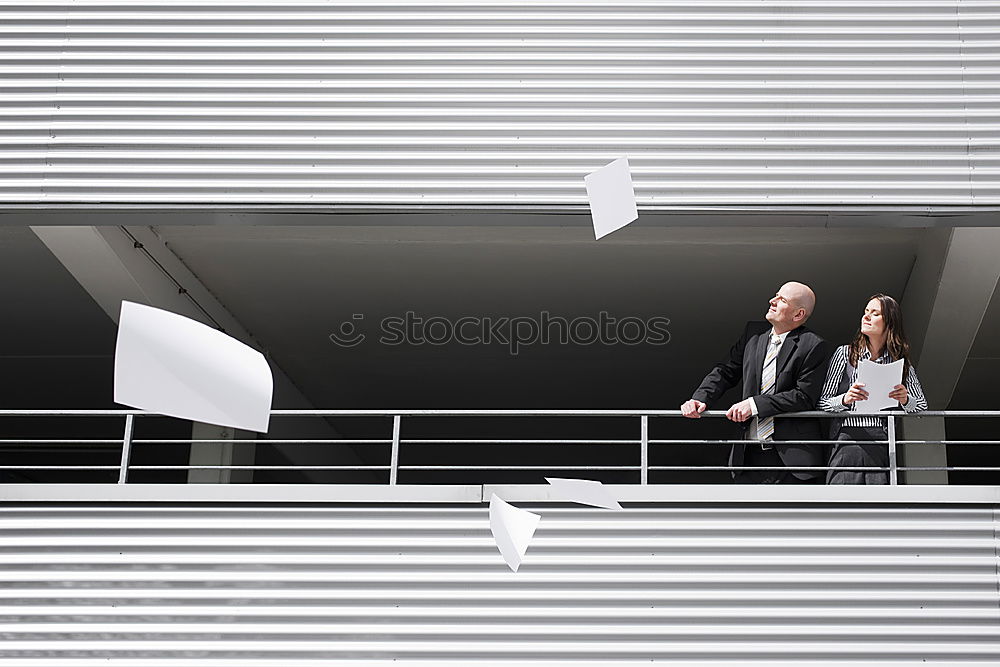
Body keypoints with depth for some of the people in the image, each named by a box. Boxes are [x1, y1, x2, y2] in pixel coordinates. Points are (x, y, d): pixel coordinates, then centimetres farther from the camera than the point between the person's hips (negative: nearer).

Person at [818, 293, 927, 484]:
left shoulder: (900, 362, 15)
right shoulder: (845, 353, 10)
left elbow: (922, 407, 16)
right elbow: (822, 402, 7)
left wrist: (906, 400, -6)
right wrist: (844, 400, -13)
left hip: (885, 443, 1)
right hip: (849, 442, -1)